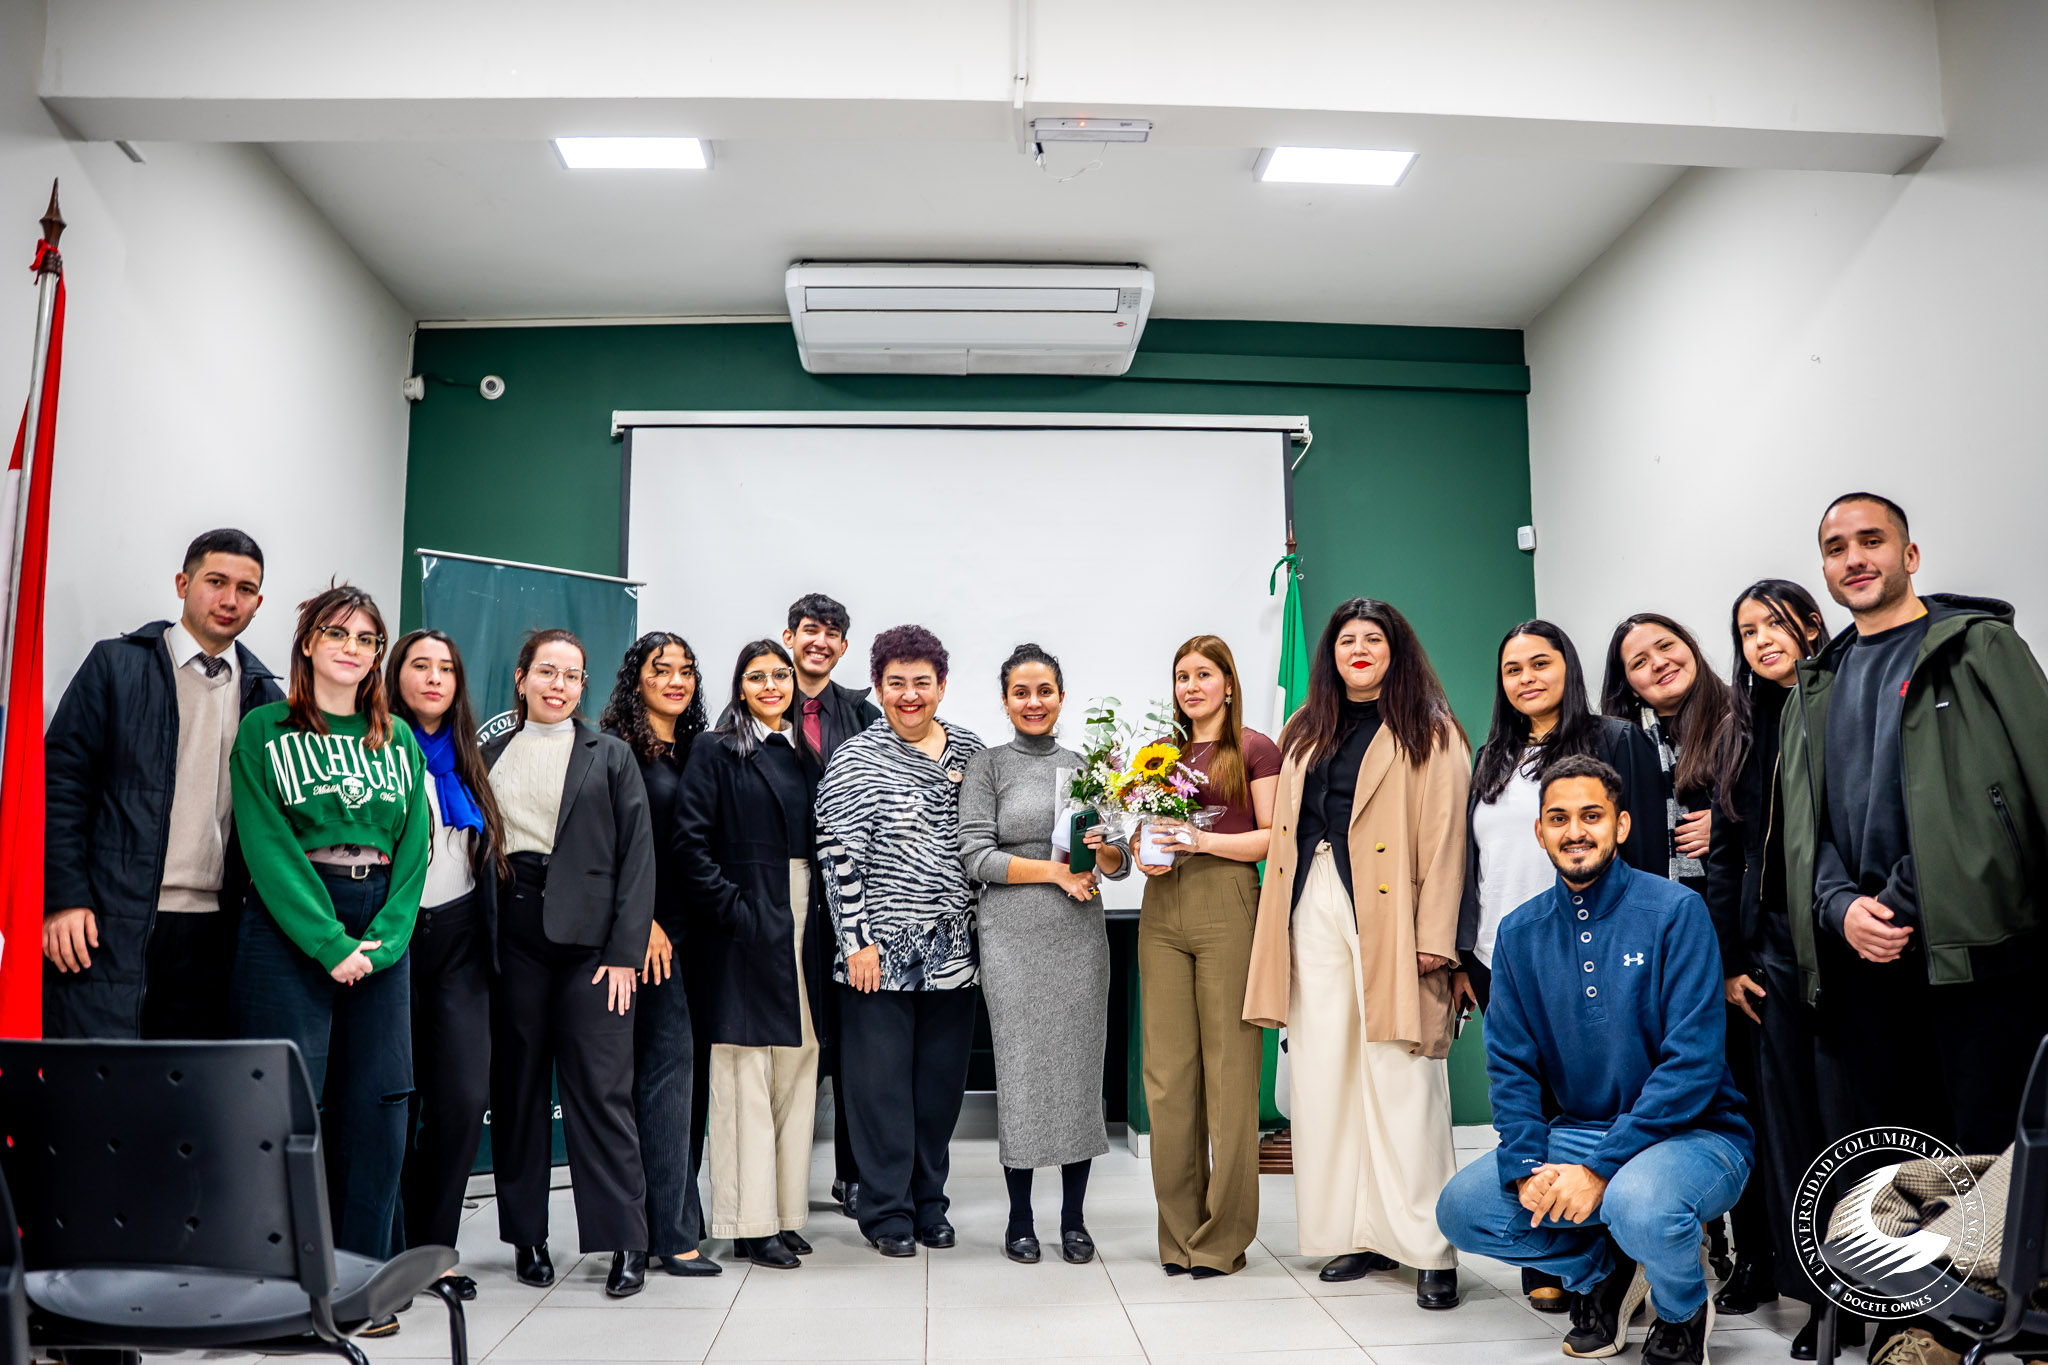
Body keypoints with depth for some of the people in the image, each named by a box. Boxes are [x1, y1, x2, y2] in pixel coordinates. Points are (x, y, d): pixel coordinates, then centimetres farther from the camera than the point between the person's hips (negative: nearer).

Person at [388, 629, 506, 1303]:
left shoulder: (467, 761, 15)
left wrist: (490, 939, 13)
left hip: (458, 939, 4)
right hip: (393, 938, -4)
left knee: (464, 1096, -4)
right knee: (396, 1098, 1)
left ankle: (432, 1246, 10)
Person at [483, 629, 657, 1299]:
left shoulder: (610, 756, 6)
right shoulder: (491, 755, 12)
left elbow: (637, 857, 1)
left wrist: (625, 952, -7)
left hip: (588, 938, -2)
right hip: (512, 936, 3)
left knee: (599, 1087, -3)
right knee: (517, 1085, 8)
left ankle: (626, 1242, 5)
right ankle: (527, 1236, 21)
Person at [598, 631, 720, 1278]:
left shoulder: (694, 751, 16)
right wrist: (643, 922, -14)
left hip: (691, 927, 7)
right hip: (648, 930, -7)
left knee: (686, 1068, 8)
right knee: (670, 1061, -9)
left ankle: (671, 1216, 17)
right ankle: (673, 1233, -5)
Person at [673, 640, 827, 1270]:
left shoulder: (806, 756, 16)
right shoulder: (717, 751, -1)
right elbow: (690, 844, -9)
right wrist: (734, 908, -15)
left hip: (800, 929, 6)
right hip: (745, 930, -6)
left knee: (796, 1069, 8)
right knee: (748, 1074, -2)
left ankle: (787, 1214, 18)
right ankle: (752, 1223, 6)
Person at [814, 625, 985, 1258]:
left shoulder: (969, 750, 9)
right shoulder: (854, 761, -5)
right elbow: (838, 856, -8)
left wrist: (983, 928, 9)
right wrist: (857, 941, -12)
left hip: (952, 948, 4)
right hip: (879, 950, -4)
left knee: (941, 1081, 11)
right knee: (882, 1081, 3)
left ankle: (928, 1201, 26)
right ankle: (888, 1211, 16)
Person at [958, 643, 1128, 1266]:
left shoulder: (1085, 766, 12)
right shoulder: (987, 766, 4)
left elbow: (1120, 866, 11)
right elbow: (976, 858, -6)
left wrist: (1103, 849, -11)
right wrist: (1054, 870, -11)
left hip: (1079, 934, 3)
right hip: (1014, 935, -2)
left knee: (1081, 1065, 4)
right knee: (1019, 1068, 0)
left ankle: (1073, 1218, 17)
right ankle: (1020, 1218, 15)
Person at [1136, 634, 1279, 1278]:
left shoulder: (1256, 750, 3)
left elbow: (1275, 838, -3)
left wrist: (1205, 840, -15)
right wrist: (1143, 854, 0)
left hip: (1227, 908, -5)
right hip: (1163, 910, 5)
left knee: (1229, 1070, -3)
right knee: (1167, 1073, 5)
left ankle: (1224, 1236, 7)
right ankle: (1179, 1231, 15)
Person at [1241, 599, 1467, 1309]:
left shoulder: (1429, 732, 2)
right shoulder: (1306, 732, 19)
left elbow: (1445, 839, -5)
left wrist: (1435, 937, -13)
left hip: (1387, 917, -5)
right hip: (1314, 910, 5)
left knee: (1400, 1080, -6)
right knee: (1324, 1073, 5)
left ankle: (1431, 1248, 4)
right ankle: (1359, 1233, 16)